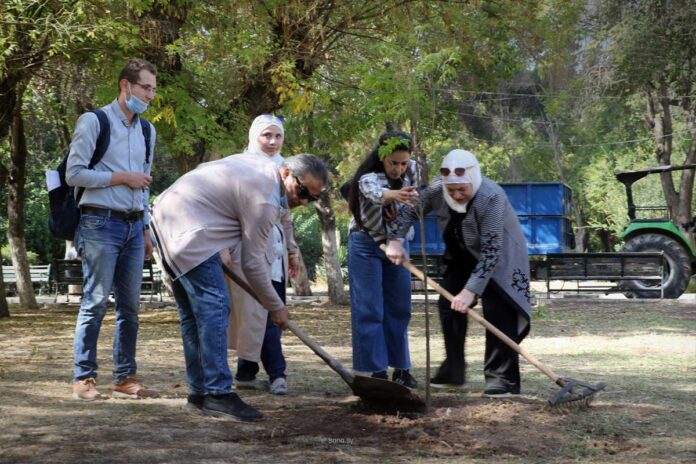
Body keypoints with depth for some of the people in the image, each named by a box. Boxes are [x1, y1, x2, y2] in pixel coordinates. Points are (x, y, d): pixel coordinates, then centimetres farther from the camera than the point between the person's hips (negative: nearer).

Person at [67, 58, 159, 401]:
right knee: (96, 302, -7)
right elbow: (74, 174, -10)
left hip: (134, 226, 6)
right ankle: (83, 378, -1)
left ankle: (124, 378, 13)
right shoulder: (94, 122, -5)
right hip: (101, 223, -6)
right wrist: (122, 177, -12)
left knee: (130, 305, 7)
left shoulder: (147, 130, 16)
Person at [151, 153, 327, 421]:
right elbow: (252, 262, -12)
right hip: (188, 231, -11)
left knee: (193, 313, 12)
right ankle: (218, 394, -18)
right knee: (214, 308, -15)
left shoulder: (259, 165, 12)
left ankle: (199, 393, 15)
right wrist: (276, 307, 0)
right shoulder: (264, 200, -17)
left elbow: (204, 169, 24)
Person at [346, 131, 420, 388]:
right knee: (370, 310, -8)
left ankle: (401, 368, 15)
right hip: (366, 245, -5)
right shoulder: (367, 179, -25)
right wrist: (395, 195, -71)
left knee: (399, 308, 7)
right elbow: (376, 194, -49)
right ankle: (377, 371, -6)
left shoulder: (410, 171, -8)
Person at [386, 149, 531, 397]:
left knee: (498, 312, -17)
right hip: (463, 257, 7)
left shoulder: (491, 198, -36)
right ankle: (453, 371, 18)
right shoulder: (437, 189, -19)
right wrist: (395, 240, -14)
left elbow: (491, 251, -38)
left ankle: (502, 378, -12)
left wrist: (471, 290, -41)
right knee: (449, 305, 7)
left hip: (500, 259, -7)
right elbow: (409, 209, -1)